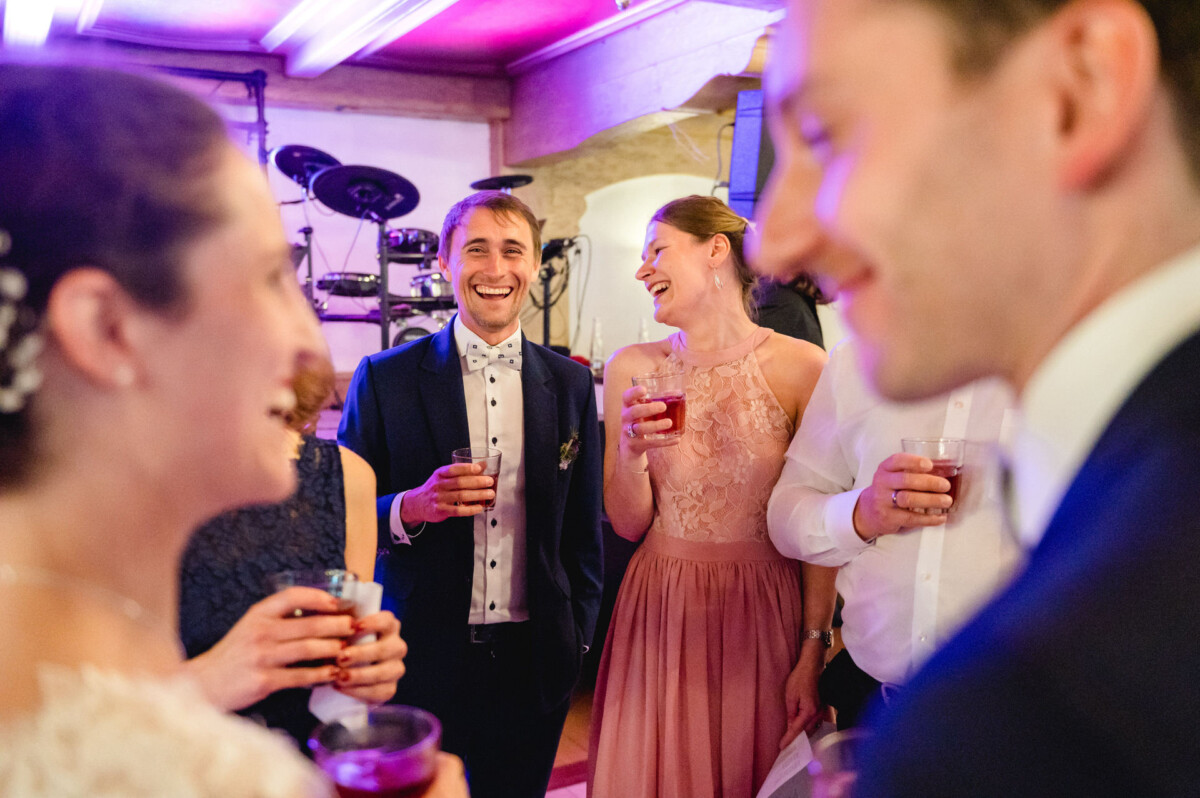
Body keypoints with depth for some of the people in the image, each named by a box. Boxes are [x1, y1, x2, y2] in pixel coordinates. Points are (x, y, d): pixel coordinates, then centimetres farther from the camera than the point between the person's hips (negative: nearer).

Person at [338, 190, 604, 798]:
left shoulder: (571, 383, 3)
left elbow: (583, 525, 9)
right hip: (421, 656, -2)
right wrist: (411, 507, -22)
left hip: (535, 660, 2)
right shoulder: (383, 378, -4)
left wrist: (579, 636, 8)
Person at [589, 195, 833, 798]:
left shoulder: (800, 367, -8)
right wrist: (630, 451, -16)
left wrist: (813, 656, -10)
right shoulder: (632, 368, 1)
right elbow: (628, 523, 3)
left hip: (763, 613, -2)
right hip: (660, 609, 2)